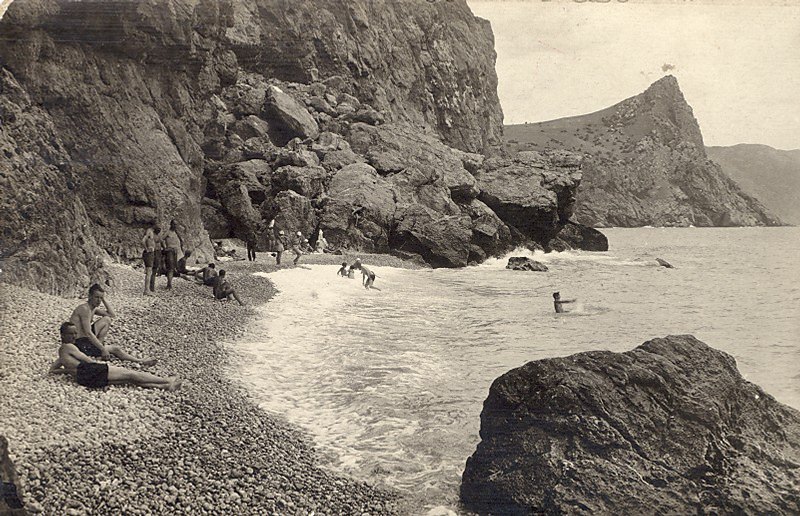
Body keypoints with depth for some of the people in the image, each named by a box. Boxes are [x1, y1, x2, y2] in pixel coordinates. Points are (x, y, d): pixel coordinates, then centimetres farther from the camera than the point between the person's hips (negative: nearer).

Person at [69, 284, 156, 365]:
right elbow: (88, 333, -24)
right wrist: (103, 349, -23)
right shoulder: (85, 309, -19)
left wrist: (104, 299, 5)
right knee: (115, 349, -5)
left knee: (107, 320, 5)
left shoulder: (93, 309, 10)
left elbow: (112, 314, 13)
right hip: (80, 344, -9)